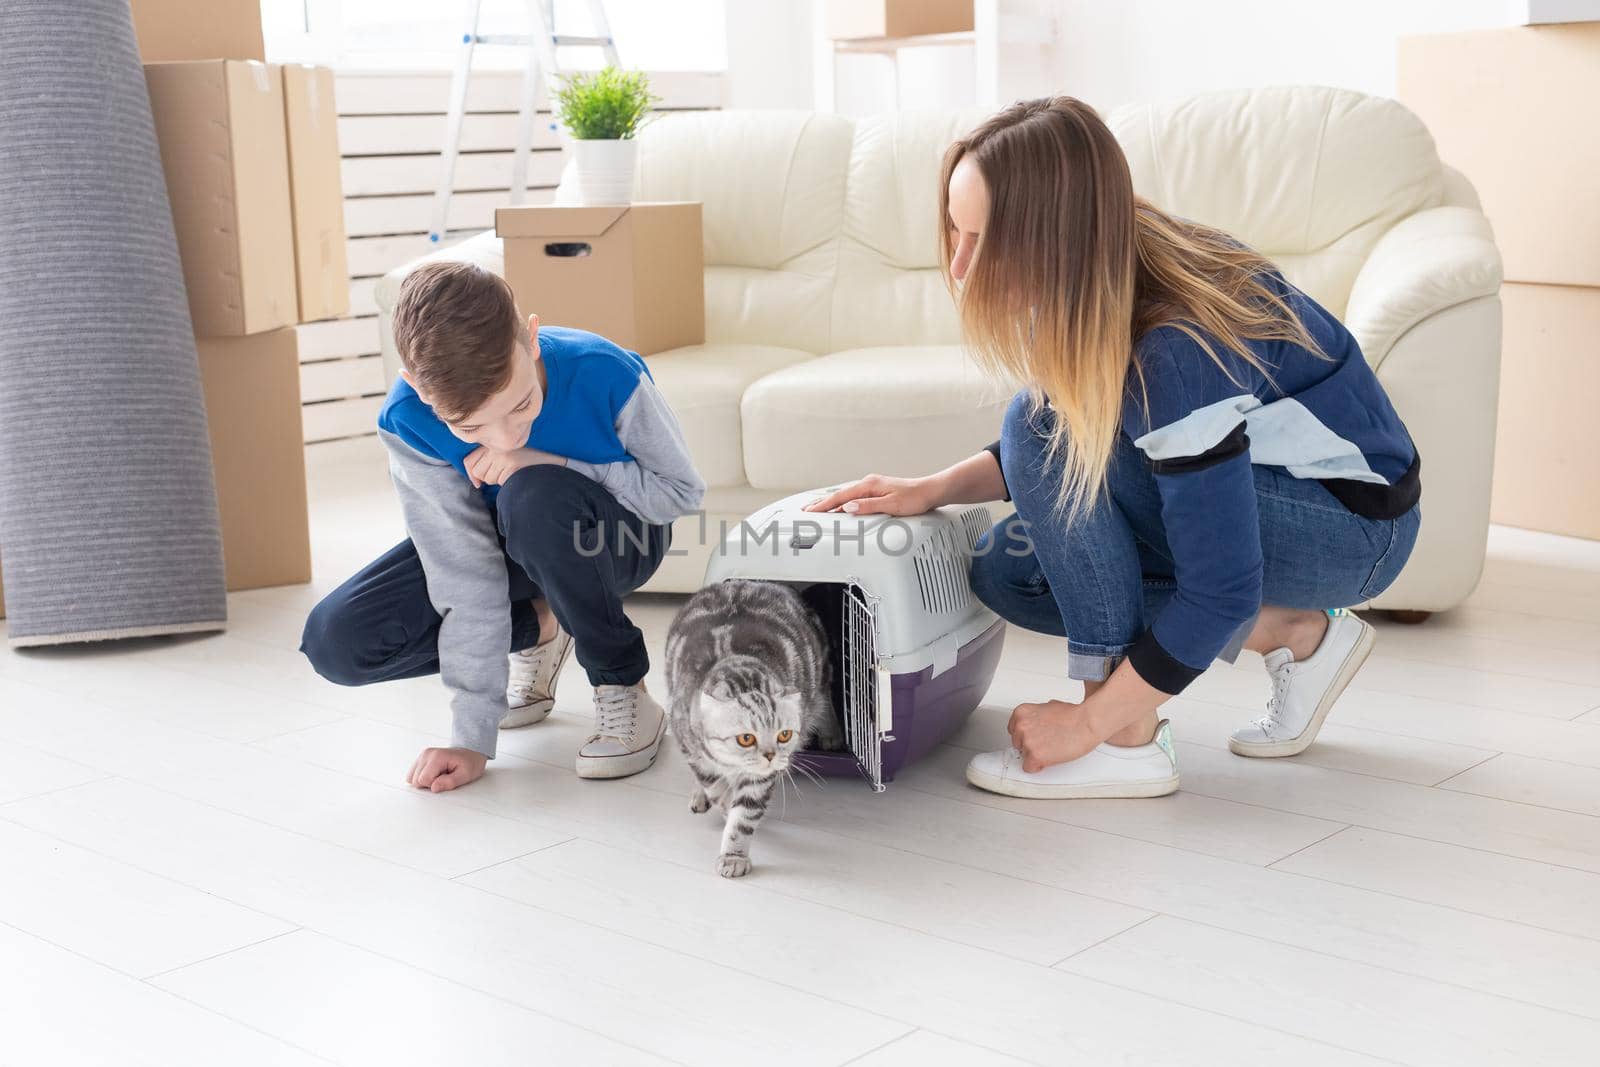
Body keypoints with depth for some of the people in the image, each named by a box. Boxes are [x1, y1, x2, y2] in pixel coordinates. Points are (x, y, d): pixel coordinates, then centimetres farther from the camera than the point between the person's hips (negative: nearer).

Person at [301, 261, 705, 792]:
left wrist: (549, 466, -32)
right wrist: (472, 739, -25)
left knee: (533, 495, -38)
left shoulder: (605, 374, -34)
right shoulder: (407, 422, -28)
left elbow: (682, 491, -19)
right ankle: (537, 628, 8)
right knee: (336, 640, -14)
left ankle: (622, 687, -15)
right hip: (498, 543, 3)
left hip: (612, 539, -3)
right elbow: (467, 578, -24)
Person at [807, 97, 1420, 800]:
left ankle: (1130, 742, -17)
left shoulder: (1175, 350, -33)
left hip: (1355, 531, -8)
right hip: (1251, 488, 8)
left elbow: (1218, 591, -28)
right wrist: (934, 490, -6)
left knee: (1045, 430, -24)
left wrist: (1090, 722, -20)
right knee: (1005, 571, 0)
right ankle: (1292, 635, 6)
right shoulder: (1103, 285, -9)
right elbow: (1046, 453, 9)